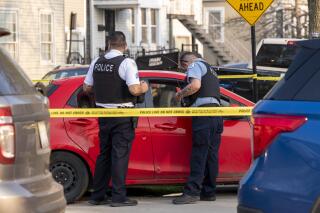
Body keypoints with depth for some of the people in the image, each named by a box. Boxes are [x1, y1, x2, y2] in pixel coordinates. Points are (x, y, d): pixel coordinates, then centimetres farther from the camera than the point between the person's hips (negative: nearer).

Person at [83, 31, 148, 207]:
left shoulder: (97, 62, 4)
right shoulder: (126, 63, -14)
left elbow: (86, 88, 10)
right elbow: (134, 90, -23)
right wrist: (143, 88, -2)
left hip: (103, 115, 6)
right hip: (122, 115, -6)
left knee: (104, 154, 14)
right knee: (120, 155, -3)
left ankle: (97, 196, 17)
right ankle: (119, 197, -4)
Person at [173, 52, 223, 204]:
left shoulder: (195, 66, 3)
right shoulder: (209, 69, 31)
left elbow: (195, 85, -15)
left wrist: (180, 94, -1)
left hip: (204, 113, -9)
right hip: (216, 111, 9)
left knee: (199, 153, -13)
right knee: (211, 154, 8)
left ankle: (192, 192, -17)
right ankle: (209, 192, 9)